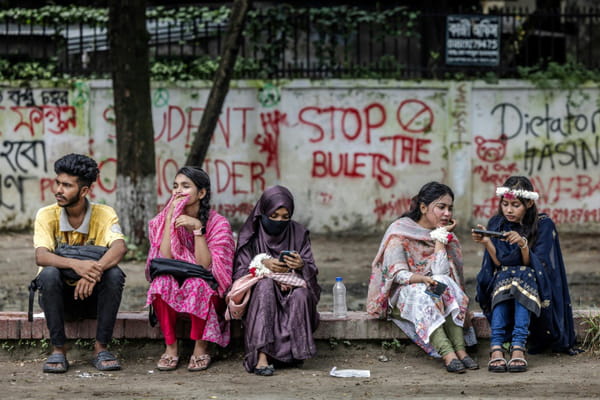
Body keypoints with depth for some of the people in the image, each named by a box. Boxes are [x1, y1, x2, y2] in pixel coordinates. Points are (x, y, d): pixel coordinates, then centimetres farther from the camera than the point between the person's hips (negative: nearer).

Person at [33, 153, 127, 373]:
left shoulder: (104, 214, -9)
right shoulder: (47, 215, -9)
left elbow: (120, 247, -27)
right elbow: (41, 256, -25)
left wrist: (95, 271, -47)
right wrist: (75, 264, -45)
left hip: (92, 297, 0)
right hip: (59, 297, 0)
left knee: (114, 274, -29)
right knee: (49, 274, -31)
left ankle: (101, 347, -19)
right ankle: (58, 350, -21)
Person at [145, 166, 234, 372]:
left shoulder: (218, 223, -9)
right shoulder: (165, 219, -2)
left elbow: (205, 266, -19)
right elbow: (164, 260, -17)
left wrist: (198, 228, -25)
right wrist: (170, 219, -20)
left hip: (206, 294, -2)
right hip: (172, 295, 2)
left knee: (196, 282, -34)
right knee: (161, 281, -30)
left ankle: (201, 348, -20)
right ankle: (171, 347, -21)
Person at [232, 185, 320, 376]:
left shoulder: (298, 233, 4)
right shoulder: (250, 235, -1)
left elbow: (312, 272, 0)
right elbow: (240, 273, -7)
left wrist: (301, 266, -24)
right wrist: (263, 264, -26)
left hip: (290, 296, 1)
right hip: (256, 296, -1)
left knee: (301, 294, -32)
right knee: (266, 284, -35)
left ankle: (294, 349, -21)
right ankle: (262, 355, -42)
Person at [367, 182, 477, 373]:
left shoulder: (444, 234, 5)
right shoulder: (400, 231, -6)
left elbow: (441, 271, -12)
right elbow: (398, 274, -15)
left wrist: (441, 236, -11)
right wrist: (423, 279, -33)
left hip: (429, 288, 4)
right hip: (401, 295, -3)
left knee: (445, 284, -28)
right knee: (422, 295, -35)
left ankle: (460, 350, -40)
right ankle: (448, 355, -50)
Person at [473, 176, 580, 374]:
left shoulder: (544, 225, -3)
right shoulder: (496, 223, 4)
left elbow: (534, 265, -10)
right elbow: (498, 263, -3)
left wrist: (523, 244, -28)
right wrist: (486, 243, -20)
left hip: (534, 287, -2)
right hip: (501, 282, 2)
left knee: (523, 277, -35)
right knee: (504, 277, -33)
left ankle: (518, 347, -50)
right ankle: (496, 348, -50)